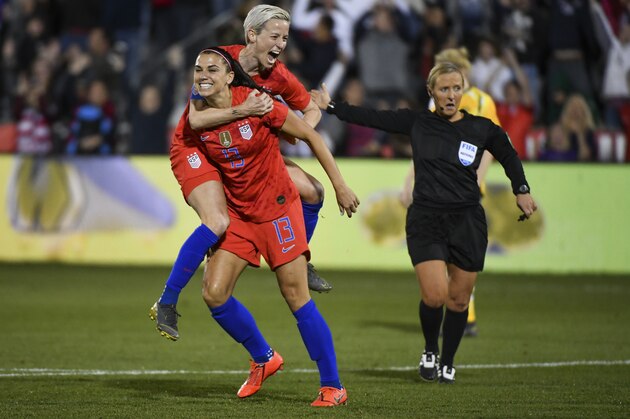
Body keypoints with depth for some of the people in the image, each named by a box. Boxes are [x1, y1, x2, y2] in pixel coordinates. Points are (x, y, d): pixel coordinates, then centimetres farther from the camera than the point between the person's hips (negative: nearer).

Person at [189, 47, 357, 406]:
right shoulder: (196, 118, -5)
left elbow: (311, 136, -9)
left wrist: (340, 186, -7)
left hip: (277, 208, -5)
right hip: (237, 213, 5)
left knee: (297, 298, -6)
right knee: (214, 293, -6)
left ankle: (333, 387, 2)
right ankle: (264, 359, 18)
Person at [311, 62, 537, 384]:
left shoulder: (482, 129, 3)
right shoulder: (417, 122, 3)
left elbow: (509, 157, 17)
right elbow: (372, 118, 4)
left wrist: (521, 191, 5)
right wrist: (330, 106, 1)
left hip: (467, 223, 1)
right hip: (425, 221, -1)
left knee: (458, 299, 4)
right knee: (434, 295, -15)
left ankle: (447, 364, 24)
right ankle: (429, 351, 13)